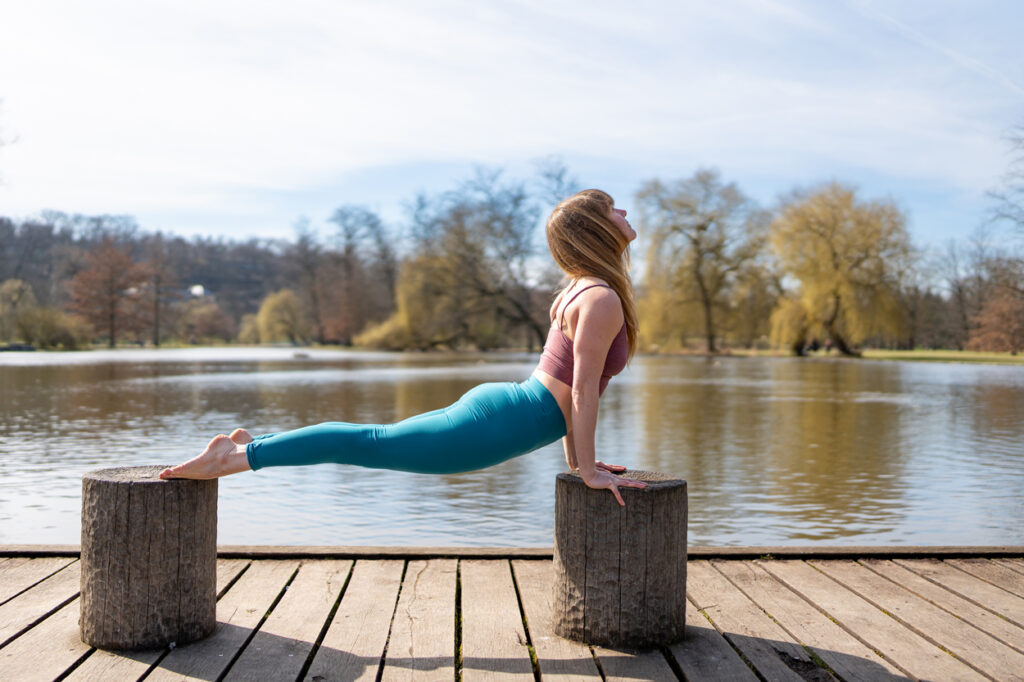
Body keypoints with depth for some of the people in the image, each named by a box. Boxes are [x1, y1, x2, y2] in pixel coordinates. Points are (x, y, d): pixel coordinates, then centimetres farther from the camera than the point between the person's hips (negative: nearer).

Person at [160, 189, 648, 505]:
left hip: (495, 404, 9)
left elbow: (566, 385, 21)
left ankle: (245, 447, 17)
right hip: (495, 426, -9)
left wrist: (577, 457, 20)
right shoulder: (603, 299, -13)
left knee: (372, 442, 13)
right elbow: (583, 389, -16)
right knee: (369, 444, -5)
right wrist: (589, 468, -12)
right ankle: (237, 457, -2)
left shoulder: (580, 291, 17)